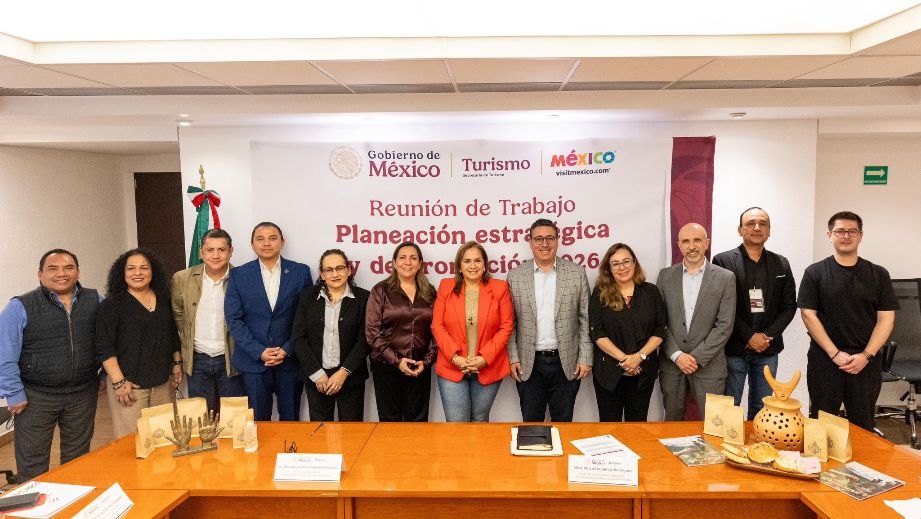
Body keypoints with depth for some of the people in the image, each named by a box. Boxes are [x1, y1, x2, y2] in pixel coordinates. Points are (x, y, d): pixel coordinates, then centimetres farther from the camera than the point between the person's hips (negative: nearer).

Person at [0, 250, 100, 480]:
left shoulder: (95, 301, 2)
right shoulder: (20, 307, -8)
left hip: (83, 394, 3)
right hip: (36, 397, -3)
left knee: (78, 459, 15)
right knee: (32, 464, 7)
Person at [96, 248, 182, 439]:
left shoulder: (163, 300, 10)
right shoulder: (112, 304, -5)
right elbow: (104, 348, -9)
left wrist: (177, 363, 15)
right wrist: (118, 382, -14)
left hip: (163, 382, 5)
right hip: (128, 384, -5)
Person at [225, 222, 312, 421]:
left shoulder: (301, 272, 1)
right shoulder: (238, 275, 2)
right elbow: (233, 319, -1)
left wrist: (287, 350, -8)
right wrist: (259, 351, -10)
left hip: (290, 360, 0)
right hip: (253, 361, 0)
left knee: (290, 420, 10)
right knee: (257, 422, 7)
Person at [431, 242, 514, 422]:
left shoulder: (499, 288, 0)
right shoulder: (446, 287, 3)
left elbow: (506, 327, -2)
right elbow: (437, 326, 0)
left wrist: (485, 358, -12)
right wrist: (454, 357, -12)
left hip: (489, 369, 0)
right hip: (452, 368, 0)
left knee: (480, 421, 14)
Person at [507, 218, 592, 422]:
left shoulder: (577, 273, 1)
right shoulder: (515, 275, 1)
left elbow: (586, 319, 1)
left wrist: (585, 359, -3)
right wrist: (513, 358, -2)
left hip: (566, 364, 0)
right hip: (528, 364, 0)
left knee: (563, 424, 11)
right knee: (531, 424, 10)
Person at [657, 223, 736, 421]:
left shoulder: (725, 278, -1)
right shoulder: (665, 275, 5)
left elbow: (725, 325, -6)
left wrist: (697, 357, -11)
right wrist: (676, 355, -9)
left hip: (708, 365, -2)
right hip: (671, 363, 2)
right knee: (672, 421, 11)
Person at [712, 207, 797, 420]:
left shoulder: (781, 264, 10)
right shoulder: (723, 261, -3)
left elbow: (789, 306, 7)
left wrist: (769, 336, -6)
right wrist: (749, 336, -12)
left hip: (768, 349, 3)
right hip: (733, 348, -3)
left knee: (761, 409, 11)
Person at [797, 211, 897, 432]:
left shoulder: (878, 275, 5)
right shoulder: (815, 273, 1)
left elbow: (886, 319, 2)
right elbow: (808, 315, -4)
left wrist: (866, 356, -9)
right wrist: (835, 354, -11)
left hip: (865, 363, 2)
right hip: (824, 360, -1)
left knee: (863, 425, 9)